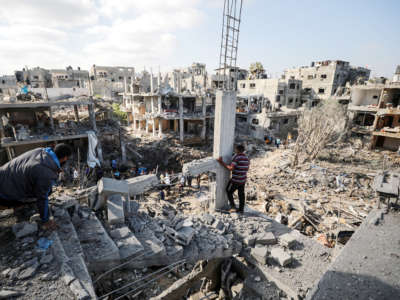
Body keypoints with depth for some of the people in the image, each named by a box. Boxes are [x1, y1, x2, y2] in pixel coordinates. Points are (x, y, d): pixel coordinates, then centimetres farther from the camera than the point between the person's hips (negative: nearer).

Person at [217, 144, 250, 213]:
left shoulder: (236, 157, -18)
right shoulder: (247, 158, 5)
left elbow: (231, 168, -23)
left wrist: (222, 163, -18)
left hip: (235, 180, -7)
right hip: (243, 180, 7)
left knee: (229, 191, 12)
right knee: (241, 194, 16)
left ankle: (233, 207, 9)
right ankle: (241, 209, 24)